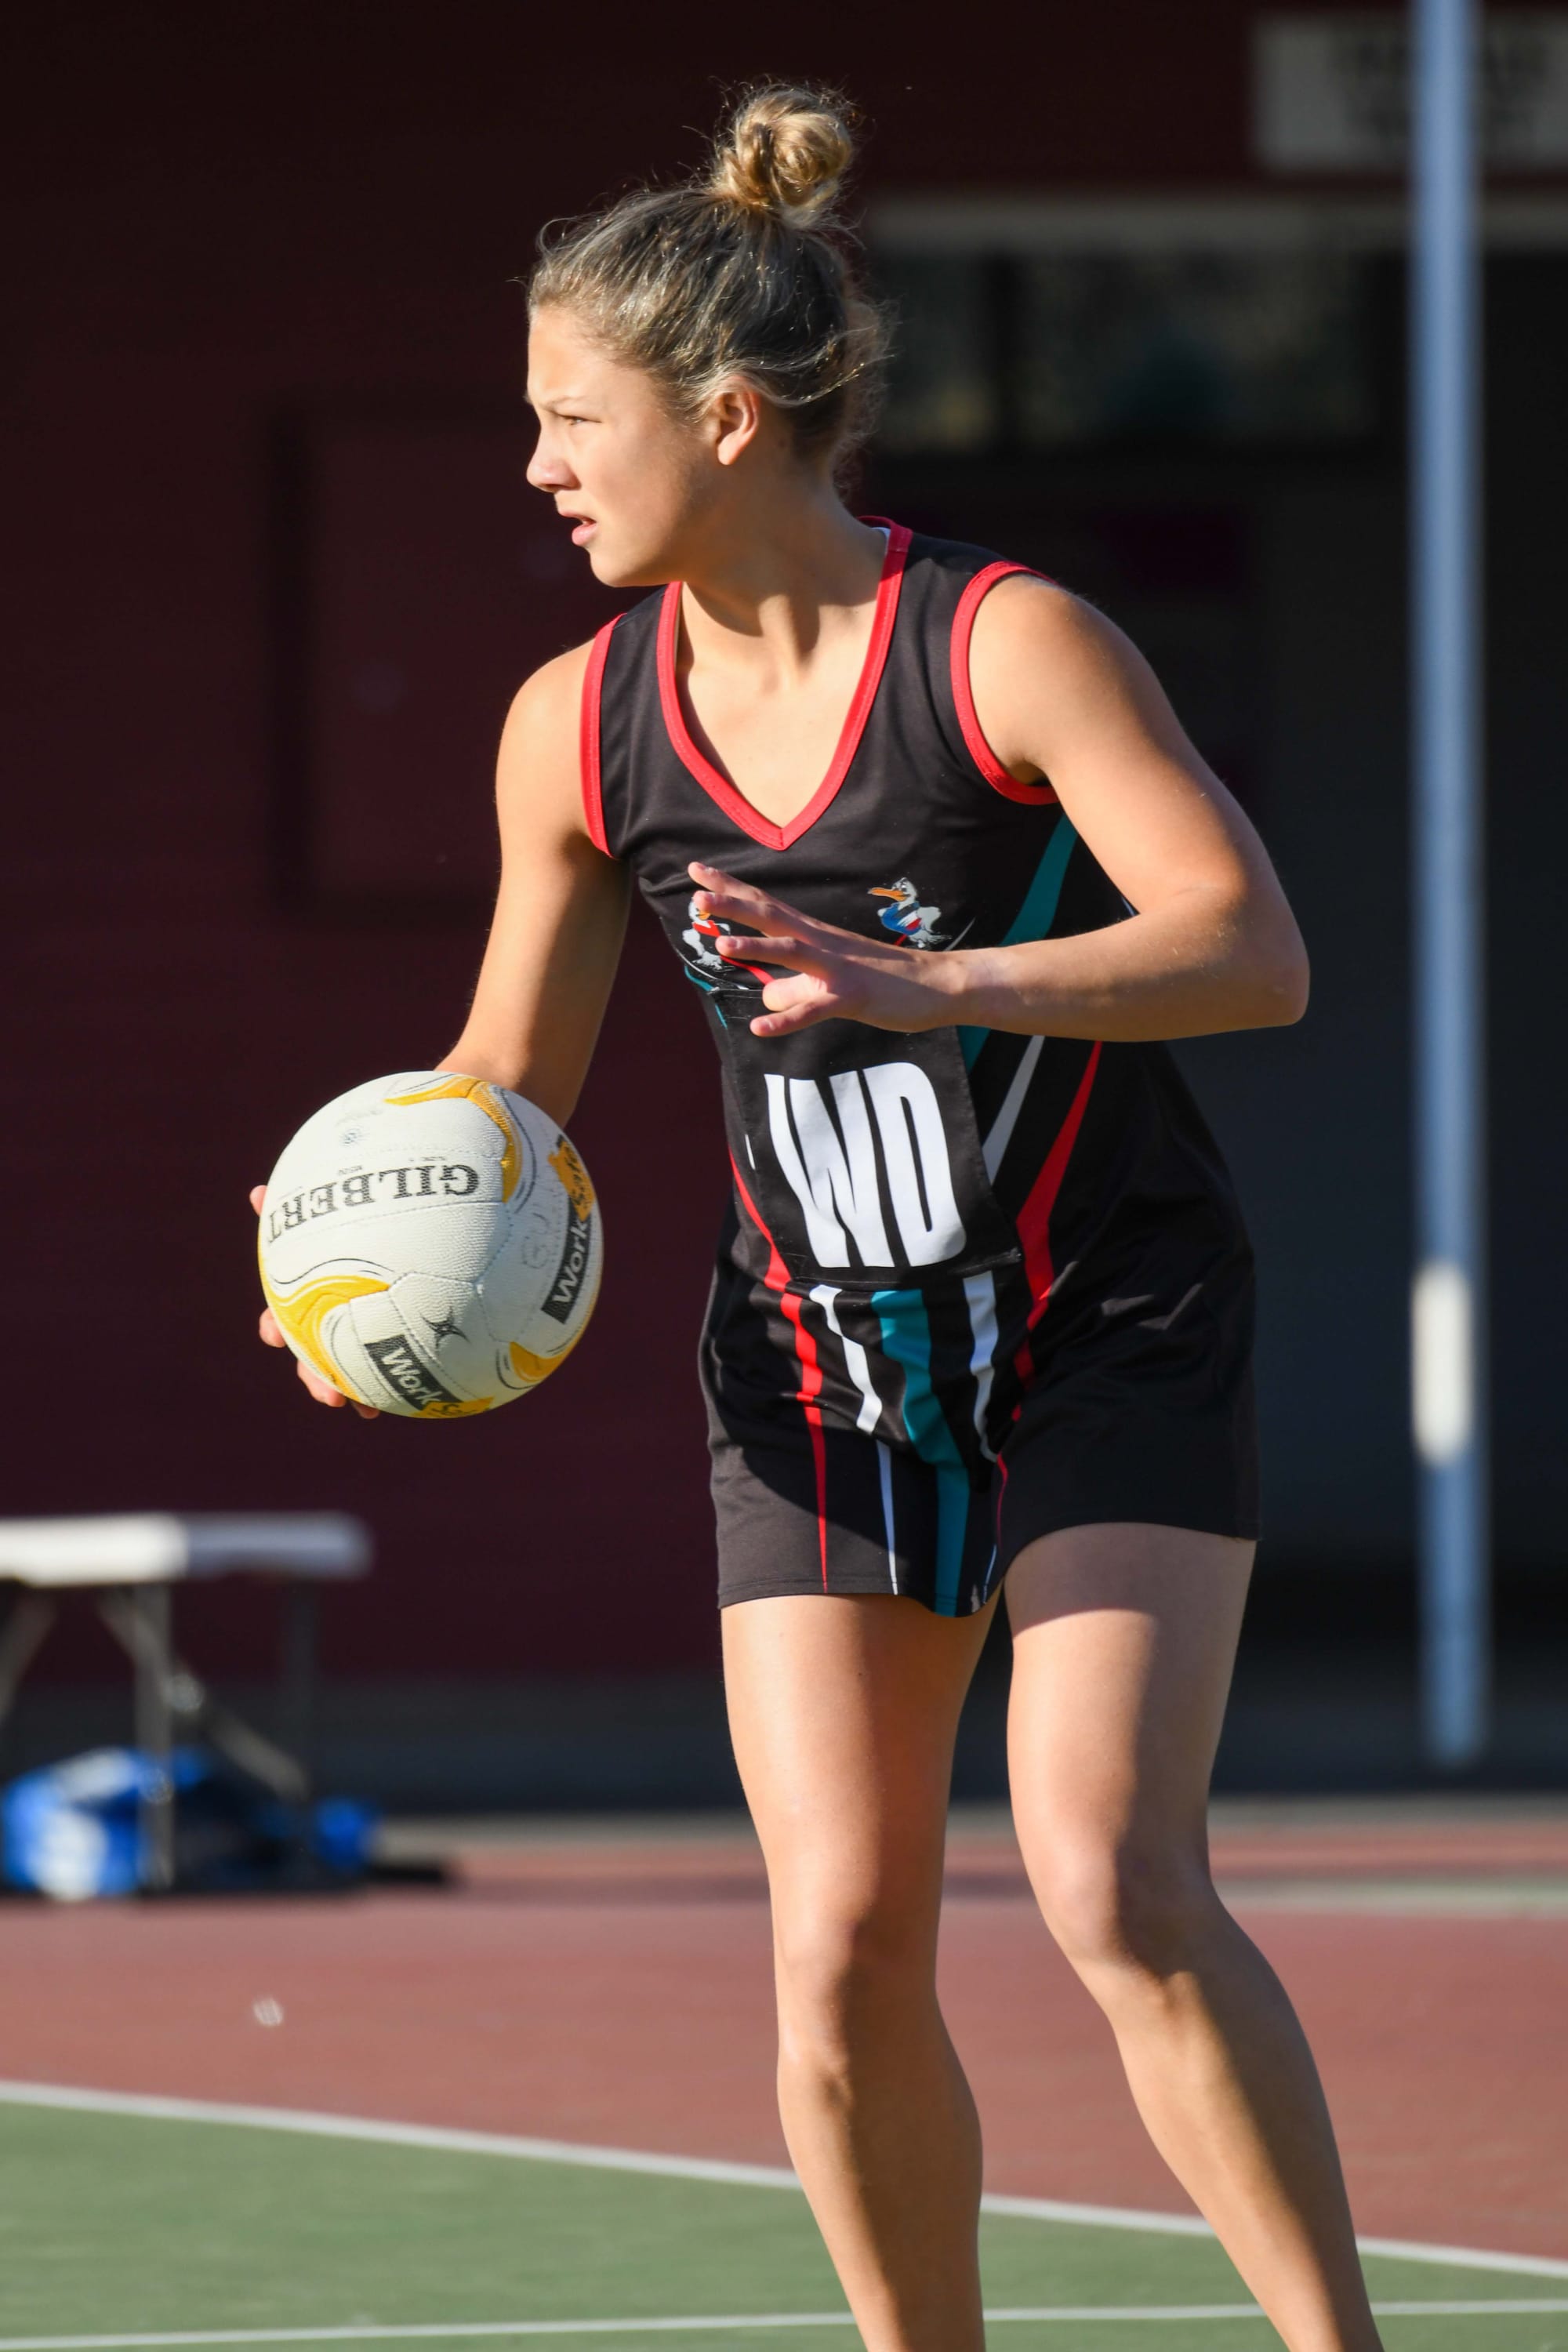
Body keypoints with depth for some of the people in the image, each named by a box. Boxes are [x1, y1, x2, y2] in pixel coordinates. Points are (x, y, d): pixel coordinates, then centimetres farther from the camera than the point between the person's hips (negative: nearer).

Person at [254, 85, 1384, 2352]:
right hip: (820, 1373, 4)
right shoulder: (579, 726, -1)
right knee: (841, 1952, -5)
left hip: (1111, 1336, -4)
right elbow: (512, 1070, 11)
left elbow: (1255, 949, -24)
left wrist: (928, 990, -36)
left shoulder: (1007, 648, -15)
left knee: (1113, 1885, -19)